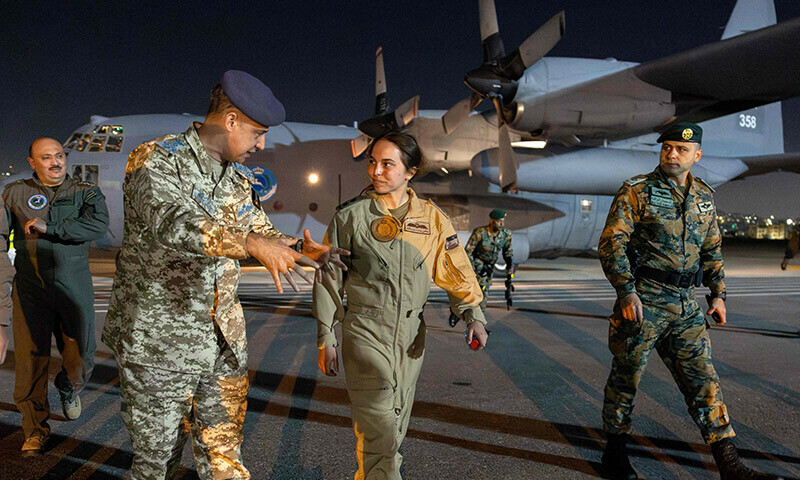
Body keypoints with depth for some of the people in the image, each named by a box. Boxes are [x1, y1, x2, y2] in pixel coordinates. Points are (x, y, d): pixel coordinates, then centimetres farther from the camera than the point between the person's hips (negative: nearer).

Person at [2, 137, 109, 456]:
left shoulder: (86, 193, 6)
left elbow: (99, 225, -13)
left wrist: (49, 225, -17)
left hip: (74, 288, 0)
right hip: (31, 287, 0)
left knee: (80, 356, 4)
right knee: (31, 359, -1)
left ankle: (69, 389, 40)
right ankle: (35, 428, 16)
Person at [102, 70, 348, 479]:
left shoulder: (239, 179, 12)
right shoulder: (155, 159, -11)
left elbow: (261, 231, 18)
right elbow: (171, 222, -30)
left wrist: (298, 250, -4)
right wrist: (251, 243, -41)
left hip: (224, 342, 6)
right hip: (158, 340, -6)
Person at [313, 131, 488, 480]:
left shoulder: (432, 218, 2)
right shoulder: (350, 215, -3)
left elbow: (456, 272, 7)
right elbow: (329, 280, 1)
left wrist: (473, 315, -7)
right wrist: (326, 339, 0)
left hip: (411, 332, 3)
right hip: (365, 331, -3)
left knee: (396, 422, 13)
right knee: (378, 427, -12)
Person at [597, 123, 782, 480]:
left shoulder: (704, 197, 13)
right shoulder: (637, 191, -5)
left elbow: (712, 250, 22)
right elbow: (610, 243, -11)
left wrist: (718, 293, 14)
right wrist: (626, 292, -19)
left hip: (686, 306, 5)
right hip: (642, 302, -5)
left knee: (703, 380, 4)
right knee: (625, 379, 5)